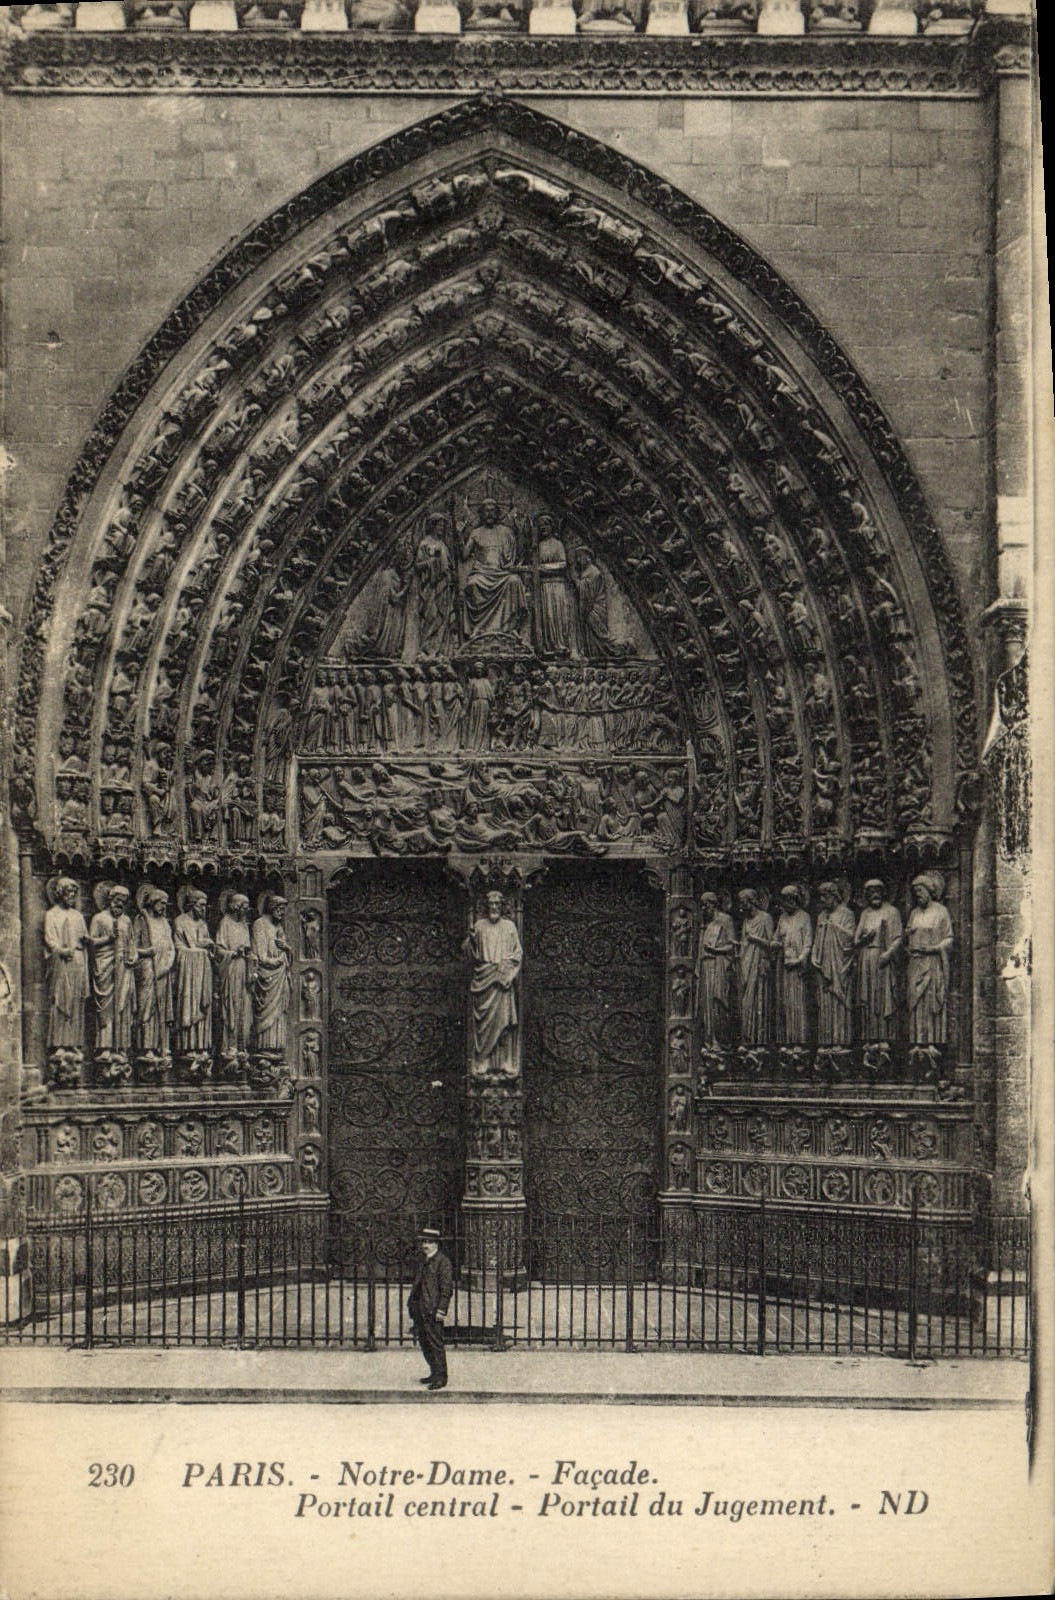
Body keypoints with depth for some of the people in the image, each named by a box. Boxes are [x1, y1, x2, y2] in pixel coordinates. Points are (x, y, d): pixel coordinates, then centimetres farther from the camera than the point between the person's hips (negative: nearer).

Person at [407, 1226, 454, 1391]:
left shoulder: (443, 1262, -9)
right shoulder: (424, 1262, 18)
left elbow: (446, 1288, -14)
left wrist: (441, 1309, -19)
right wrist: (412, 1304, 18)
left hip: (433, 1311, -9)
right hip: (420, 1310, 9)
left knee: (436, 1344, -6)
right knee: (424, 1344, 13)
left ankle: (441, 1378, -1)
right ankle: (434, 1374, 22)